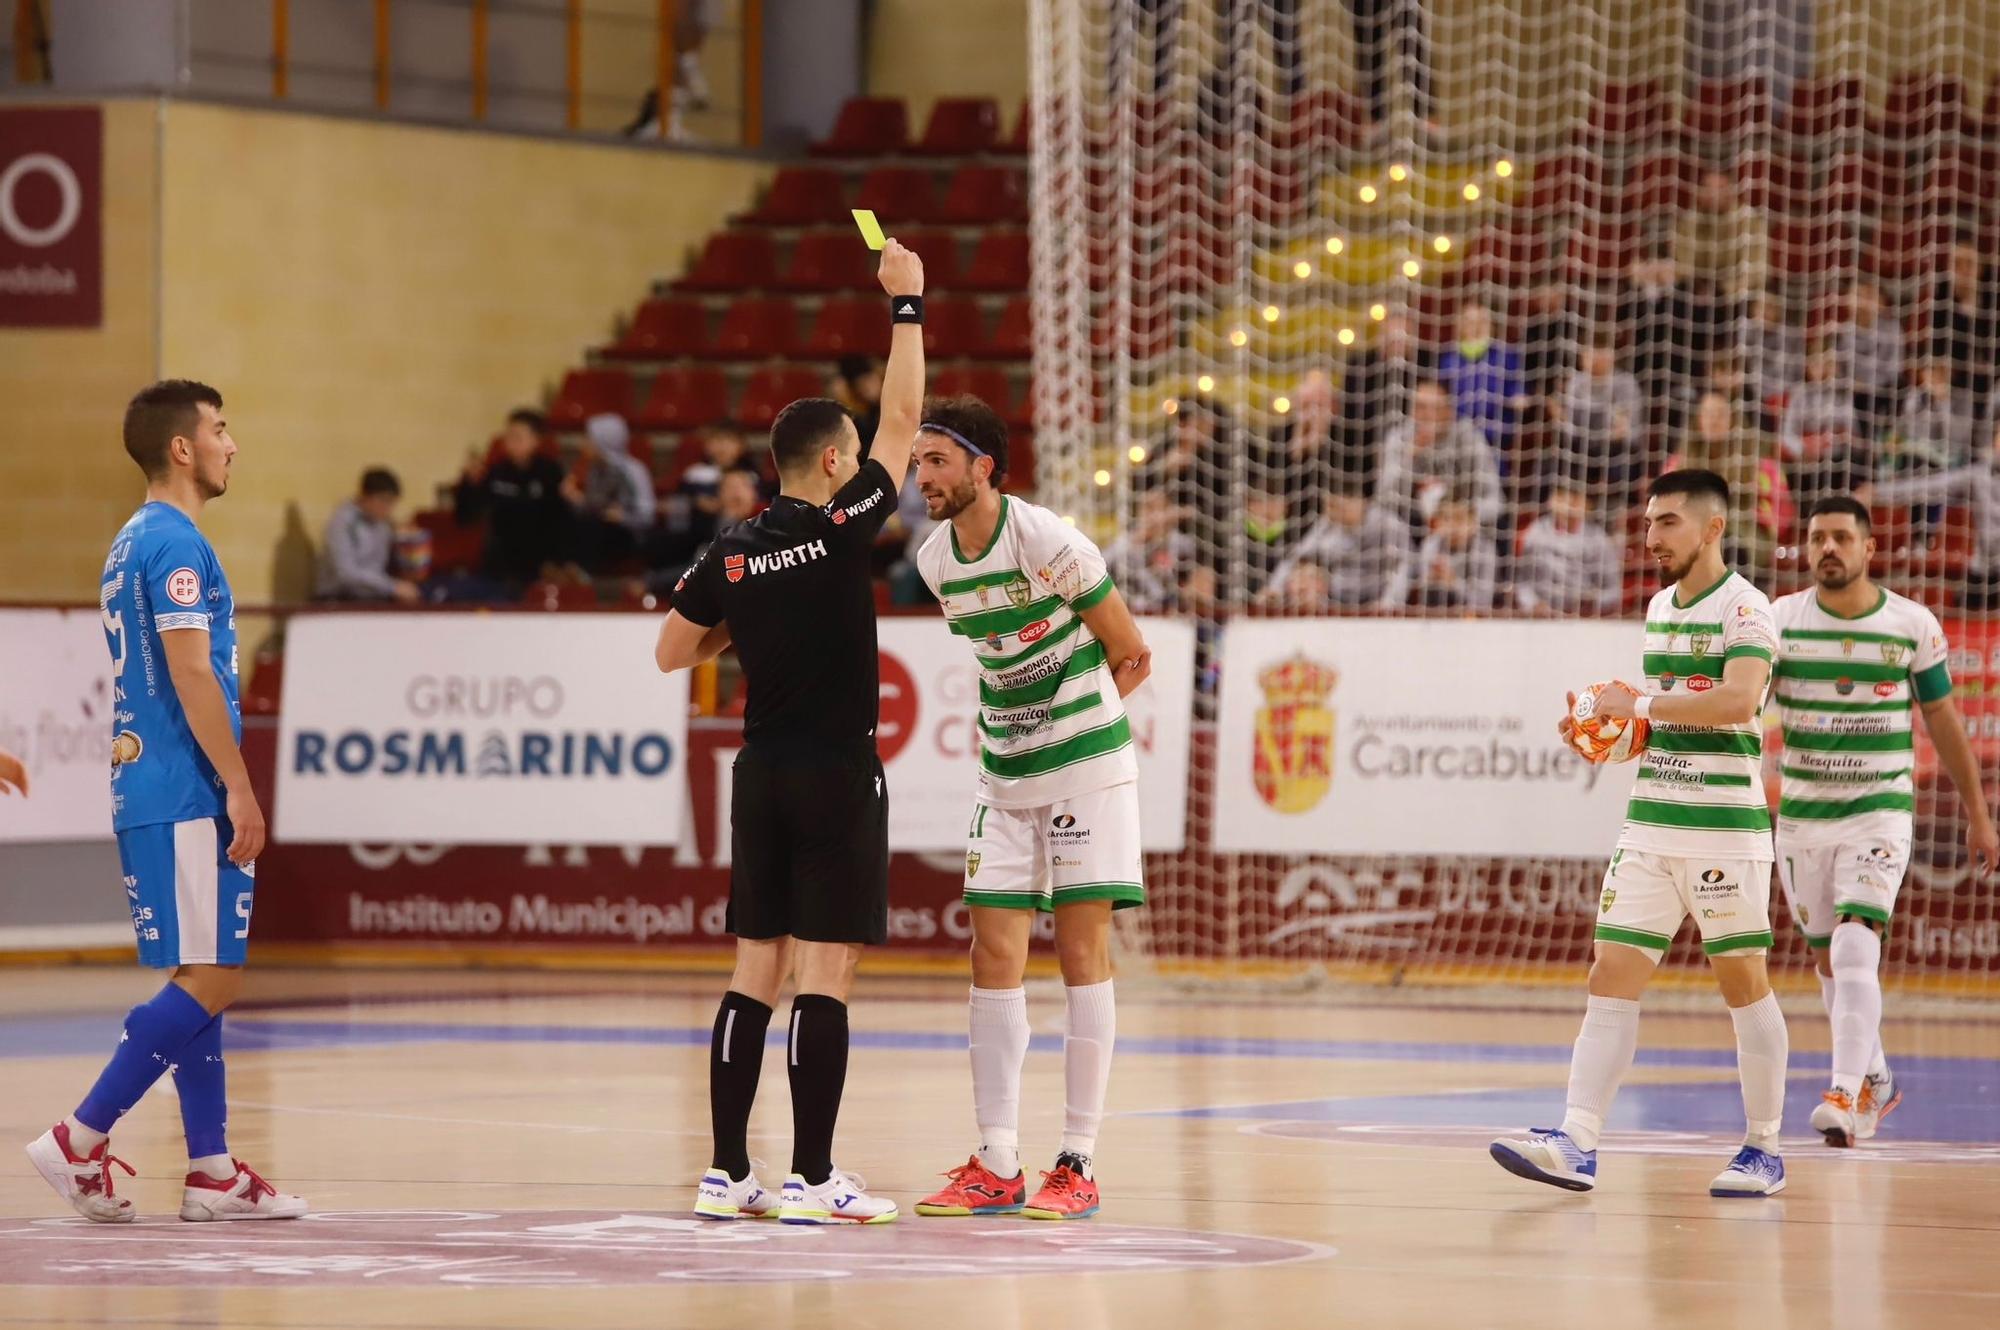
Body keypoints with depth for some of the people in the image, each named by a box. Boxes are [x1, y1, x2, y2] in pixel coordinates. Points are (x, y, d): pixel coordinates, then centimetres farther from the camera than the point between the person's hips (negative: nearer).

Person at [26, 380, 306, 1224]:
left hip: (148, 793, 10)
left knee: (204, 981, 10)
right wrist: (239, 790, -17)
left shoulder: (137, 542, 17)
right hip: (184, 797, -10)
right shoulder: (175, 543, -13)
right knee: (208, 982, -8)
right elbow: (190, 673, -19)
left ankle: (211, 1171, 11)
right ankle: (78, 1142, -10)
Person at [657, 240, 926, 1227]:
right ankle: (812, 1177, -7)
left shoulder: (731, 555, 4)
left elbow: (671, 653, 13)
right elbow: (903, 420, -4)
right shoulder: (841, 532, -10)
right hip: (837, 773, -6)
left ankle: (726, 1172, 7)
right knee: (825, 970, -5)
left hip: (761, 773, 6)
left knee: (756, 969, 8)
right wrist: (906, 305, 5)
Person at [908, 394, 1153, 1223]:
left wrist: (1070, 720, 2)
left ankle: (1077, 1164, -2)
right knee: (994, 959, 1)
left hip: (1086, 769, -6)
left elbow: (1132, 660, -6)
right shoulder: (935, 560, 2)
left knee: (1082, 955, -4)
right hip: (1004, 780, 6)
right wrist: (1013, 727, 9)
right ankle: (996, 1166, 4)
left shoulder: (1050, 544, -16)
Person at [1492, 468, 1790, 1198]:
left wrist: (1638, 703, -20)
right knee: (1611, 979, -2)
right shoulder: (1659, 606, 16)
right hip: (1650, 826, 7)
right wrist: (1605, 728, 9)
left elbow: (1737, 700, -25)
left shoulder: (1743, 607, -9)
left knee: (1744, 985, 2)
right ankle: (1577, 1145, -8)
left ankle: (1763, 1151, 12)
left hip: (1726, 826, -7)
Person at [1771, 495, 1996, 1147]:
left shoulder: (1913, 624, -3)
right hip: (1800, 816, 3)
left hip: (1880, 813, -3)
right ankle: (1876, 1081, 32)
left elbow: (1943, 721, 6)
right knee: (1829, 960, 12)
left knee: (1855, 949, -20)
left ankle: (1846, 1094, -25)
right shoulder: (1779, 620, -2)